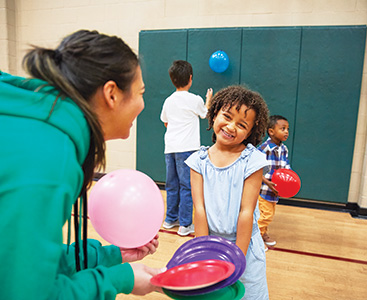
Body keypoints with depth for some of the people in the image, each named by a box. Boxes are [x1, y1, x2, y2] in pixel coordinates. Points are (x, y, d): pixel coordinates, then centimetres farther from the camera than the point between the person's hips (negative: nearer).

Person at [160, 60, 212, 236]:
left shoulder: (168, 101, 8)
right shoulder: (195, 100, -5)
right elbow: (205, 114, 15)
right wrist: (208, 99, 31)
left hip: (170, 148, 5)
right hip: (187, 148, -5)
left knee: (172, 185, 14)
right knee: (186, 186, 0)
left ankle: (171, 219, 25)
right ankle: (185, 225, 5)